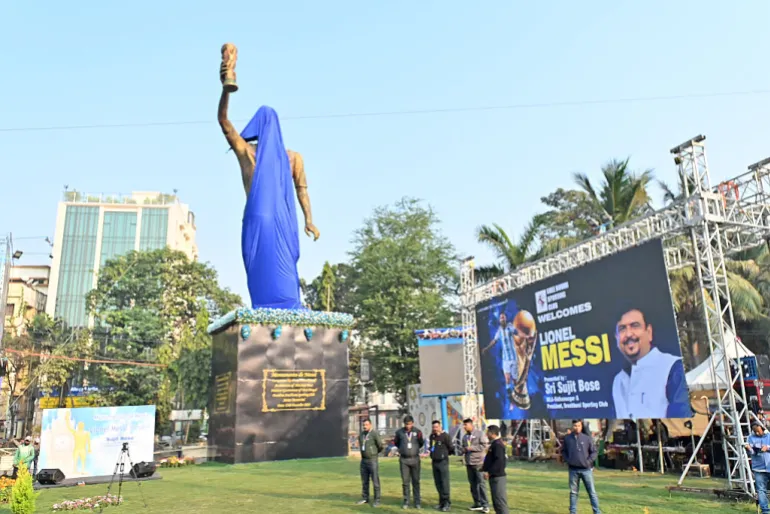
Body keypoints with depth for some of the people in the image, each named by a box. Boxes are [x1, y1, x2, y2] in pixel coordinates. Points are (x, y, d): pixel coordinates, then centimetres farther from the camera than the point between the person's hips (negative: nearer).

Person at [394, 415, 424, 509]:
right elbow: (396, 443, 15)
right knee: (405, 481, 4)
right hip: (404, 460, 0)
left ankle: (417, 502, 12)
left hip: (415, 459, 0)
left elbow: (421, 444, 14)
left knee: (416, 481, 5)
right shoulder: (399, 432, -2)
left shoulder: (417, 432, 0)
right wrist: (402, 449, 9)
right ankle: (406, 502, 14)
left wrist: (420, 438, 1)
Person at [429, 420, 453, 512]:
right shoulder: (432, 436, 10)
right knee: (438, 483, 11)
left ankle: (447, 503, -1)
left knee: (444, 482, -7)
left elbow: (450, 448, -6)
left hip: (443, 462, -7)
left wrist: (444, 454, 8)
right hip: (434, 462, 7)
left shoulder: (445, 436, -11)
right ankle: (442, 501, 20)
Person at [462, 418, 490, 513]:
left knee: (481, 483, -8)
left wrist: (472, 448, -16)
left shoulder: (480, 434, -6)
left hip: (478, 462, -7)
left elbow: (485, 445, -13)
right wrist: (463, 450, 1)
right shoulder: (465, 436, 14)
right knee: (473, 484, 9)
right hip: (469, 463, 7)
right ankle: (477, 503, 17)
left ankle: (485, 505, -3)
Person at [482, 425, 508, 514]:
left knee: (500, 499, -7)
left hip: (497, 477, -11)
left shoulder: (497, 444, -18)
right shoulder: (494, 443, 14)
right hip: (495, 476, 11)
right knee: (496, 499, 16)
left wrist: (489, 472, -24)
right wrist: (485, 468, 17)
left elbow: (499, 461, -26)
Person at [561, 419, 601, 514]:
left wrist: (588, 461, -7)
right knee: (573, 492, 10)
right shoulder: (567, 438, 2)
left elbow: (594, 452, 3)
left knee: (592, 492, 2)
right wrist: (567, 460, 1)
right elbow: (563, 451, 14)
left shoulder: (587, 438, -3)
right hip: (573, 470, 2)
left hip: (586, 469, -2)